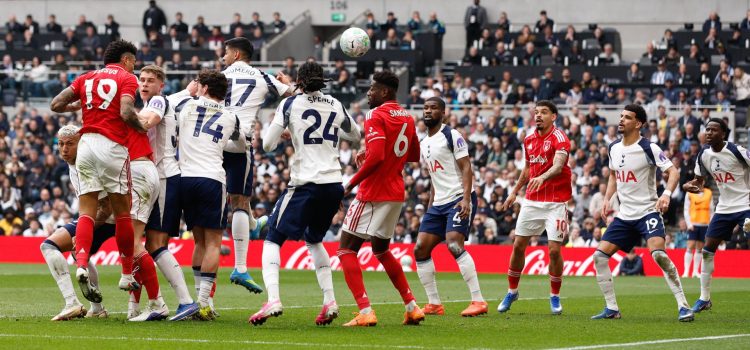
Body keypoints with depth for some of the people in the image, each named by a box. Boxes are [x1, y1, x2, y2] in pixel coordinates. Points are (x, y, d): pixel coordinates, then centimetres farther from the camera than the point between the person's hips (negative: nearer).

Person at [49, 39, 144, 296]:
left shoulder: (87, 78, 17)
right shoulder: (127, 79, 1)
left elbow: (56, 105, 10)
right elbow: (126, 113, -15)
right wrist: (144, 129, 1)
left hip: (86, 143, 4)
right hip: (113, 147, -4)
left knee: (86, 212, 3)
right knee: (122, 212, 6)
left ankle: (81, 265, -18)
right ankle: (127, 275, 11)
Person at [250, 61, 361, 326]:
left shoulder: (290, 104, -2)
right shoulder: (335, 106, 10)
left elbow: (267, 144, -1)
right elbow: (355, 135, 27)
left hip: (305, 183, -5)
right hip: (334, 185, 5)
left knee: (273, 239, 3)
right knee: (314, 240, 25)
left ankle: (272, 299, -18)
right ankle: (329, 301, 11)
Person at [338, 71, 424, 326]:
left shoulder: (376, 117, -14)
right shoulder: (407, 118, 12)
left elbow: (376, 157, -25)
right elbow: (414, 155, 24)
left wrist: (351, 184, -17)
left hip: (373, 194, -8)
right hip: (396, 193, 8)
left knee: (346, 250, -3)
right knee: (381, 250, 24)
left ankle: (365, 312, -16)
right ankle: (412, 307, 20)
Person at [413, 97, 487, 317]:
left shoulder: (452, 136, -6)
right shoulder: (424, 144, 19)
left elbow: (466, 169, -12)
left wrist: (466, 199, -24)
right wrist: (430, 206, 20)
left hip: (459, 199, -9)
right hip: (438, 203, 9)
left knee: (454, 244, -25)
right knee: (421, 249, 0)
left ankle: (478, 301, -24)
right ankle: (434, 304, 7)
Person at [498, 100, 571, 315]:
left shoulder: (559, 138, -14)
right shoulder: (529, 141, 8)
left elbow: (558, 166, -31)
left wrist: (543, 177, -49)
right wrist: (515, 191, 26)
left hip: (555, 202, -6)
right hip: (532, 200, 6)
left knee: (554, 250, -8)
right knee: (518, 246, 6)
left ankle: (555, 297, 9)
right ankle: (512, 292, 23)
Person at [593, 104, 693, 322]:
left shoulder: (648, 148, -11)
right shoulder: (614, 148, 9)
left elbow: (673, 172, -13)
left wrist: (667, 194, -30)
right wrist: (607, 199, 12)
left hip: (648, 212, -7)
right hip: (624, 215, 7)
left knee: (658, 253, -27)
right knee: (599, 256, -2)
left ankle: (683, 306, -21)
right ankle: (611, 308, 8)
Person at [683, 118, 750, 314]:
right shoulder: (704, 155, 1)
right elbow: (699, 179, 14)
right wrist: (689, 186, -8)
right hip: (724, 207, 6)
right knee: (708, 249, 4)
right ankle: (705, 299, 15)